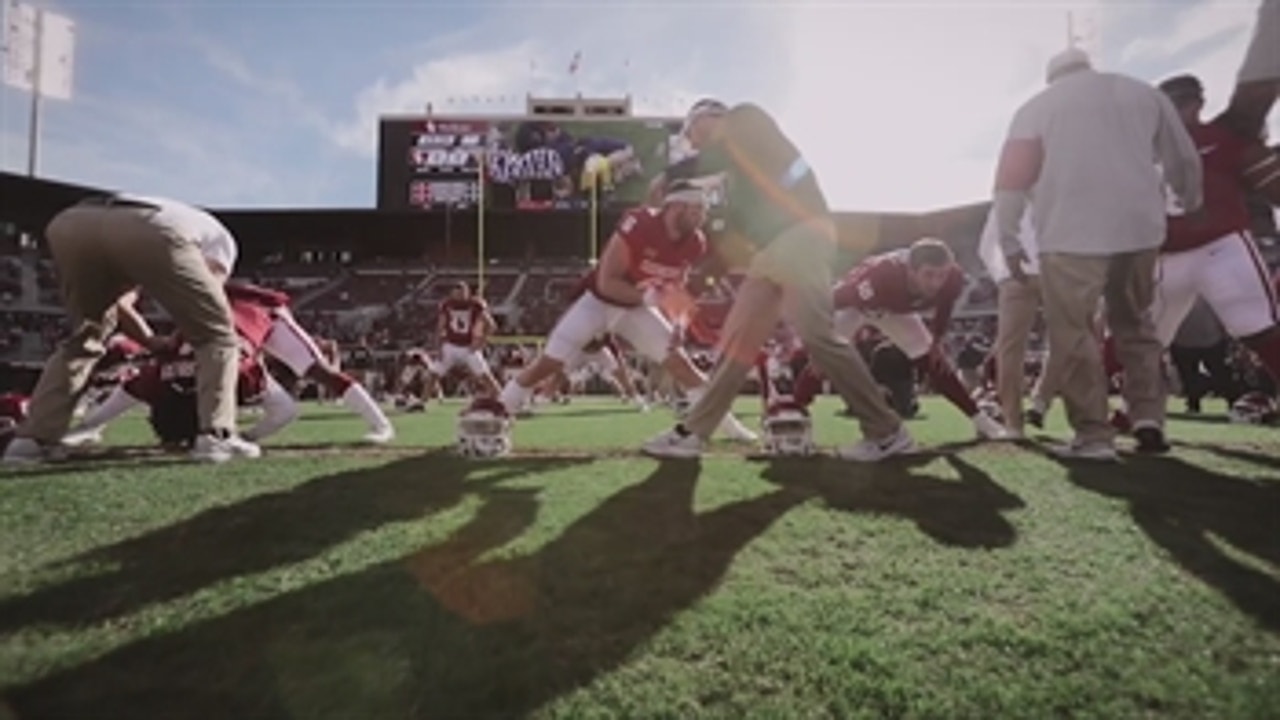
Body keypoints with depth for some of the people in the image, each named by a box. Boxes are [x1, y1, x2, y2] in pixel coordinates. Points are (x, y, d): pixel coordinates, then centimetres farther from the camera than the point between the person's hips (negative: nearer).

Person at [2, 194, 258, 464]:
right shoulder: (219, 235, 34)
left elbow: (117, 301, 41)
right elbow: (204, 296, 17)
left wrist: (157, 344, 46)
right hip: (151, 230, -6)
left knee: (84, 337, 28)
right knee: (217, 334, 11)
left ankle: (32, 440, 22)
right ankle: (216, 437, -2)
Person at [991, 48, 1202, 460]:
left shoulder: (1038, 107, 9)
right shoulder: (1143, 93, 19)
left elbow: (1013, 177, 0)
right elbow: (1184, 159, 23)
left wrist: (1009, 240, 5)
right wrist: (1191, 206, 41)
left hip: (1072, 232, -4)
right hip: (1140, 226, 5)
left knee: (1073, 333, -2)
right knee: (1135, 324, 19)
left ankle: (1093, 436, -4)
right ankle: (1149, 417, 10)